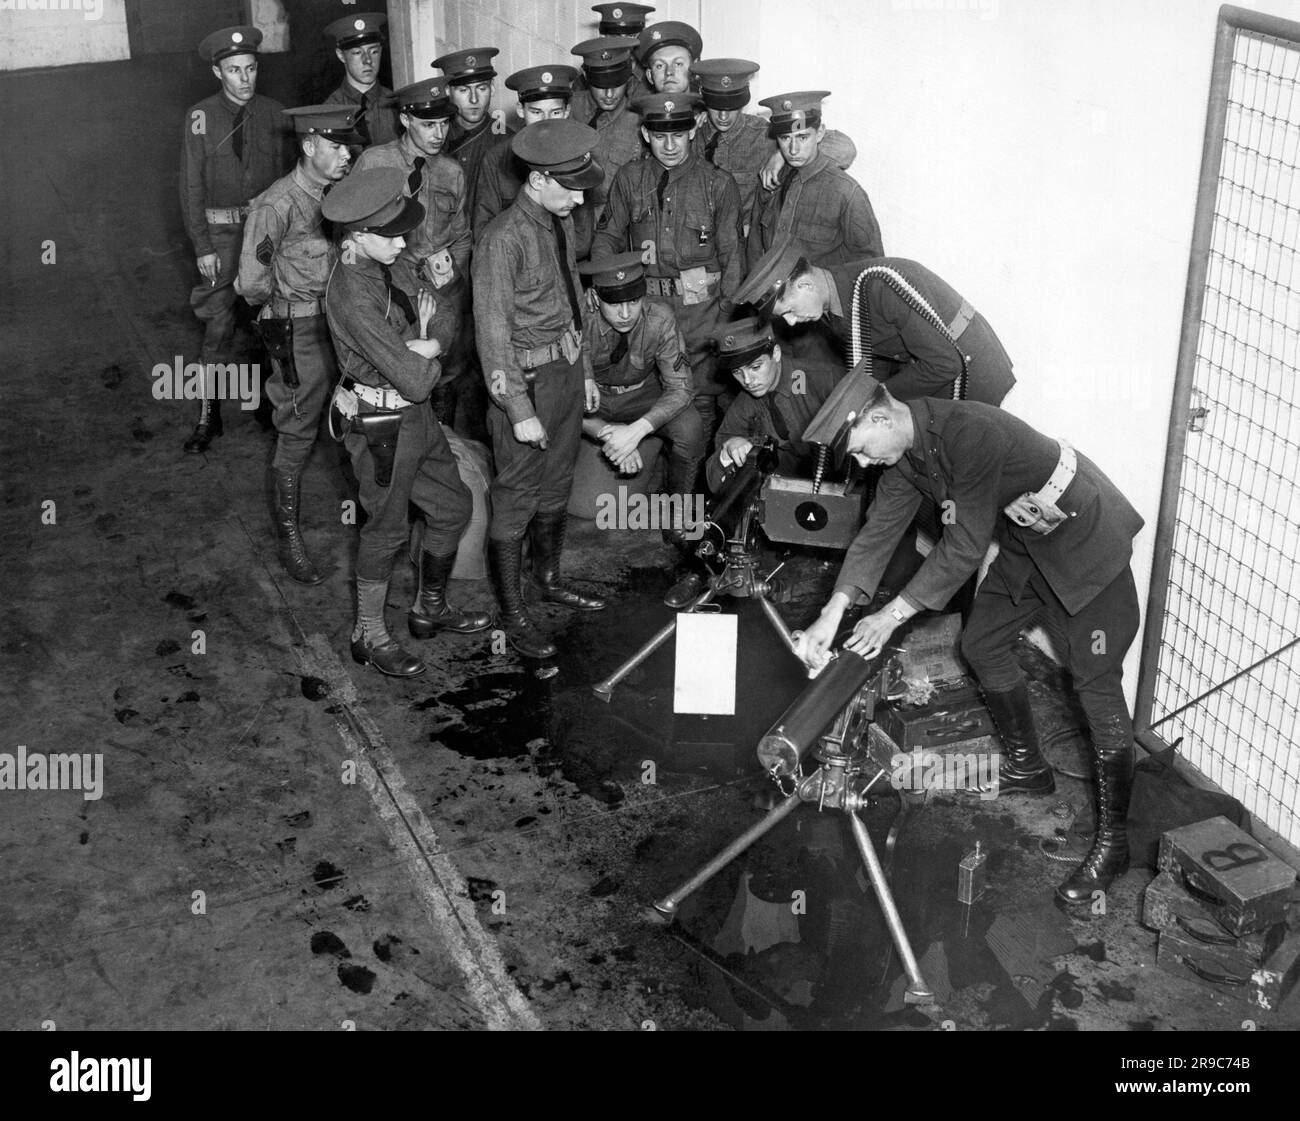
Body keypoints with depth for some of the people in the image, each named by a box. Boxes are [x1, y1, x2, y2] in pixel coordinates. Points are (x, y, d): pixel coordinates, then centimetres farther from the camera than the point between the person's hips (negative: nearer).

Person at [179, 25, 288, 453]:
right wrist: (202, 247, -7)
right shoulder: (200, 117, -3)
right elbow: (191, 186, -2)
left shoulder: (274, 113, 1)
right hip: (221, 231, -1)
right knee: (217, 327, -2)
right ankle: (208, 418, 7)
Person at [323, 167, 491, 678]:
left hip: (415, 414, 9)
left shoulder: (391, 264, 0)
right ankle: (369, 635, 26)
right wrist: (426, 357, -7)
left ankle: (430, 608, 39)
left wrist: (427, 343, -17)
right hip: (381, 424, -9)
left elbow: (445, 317, 4)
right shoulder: (353, 295, -28)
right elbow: (415, 380, -28)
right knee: (387, 527, 6)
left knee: (453, 506, 20)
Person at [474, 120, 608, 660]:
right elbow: (493, 333, -20)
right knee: (517, 495, 2)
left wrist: (585, 369, 19)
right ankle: (512, 612, 13)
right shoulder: (503, 240, -21)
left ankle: (548, 579, 40)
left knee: (556, 484, 21)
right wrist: (519, 410, -19)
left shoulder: (561, 221, 5)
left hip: (567, 368, 8)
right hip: (526, 377, -8)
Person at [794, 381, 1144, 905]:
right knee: (981, 644, 15)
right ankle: (1027, 766, 34)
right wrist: (833, 612, -14)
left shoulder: (971, 434, -33)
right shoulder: (906, 451, -4)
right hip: (1026, 542, 9)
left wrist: (894, 614, -21)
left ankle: (1112, 841, -2)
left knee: (1095, 683, -9)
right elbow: (879, 529, -4)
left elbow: (964, 546, -28)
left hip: (1085, 536, -9)